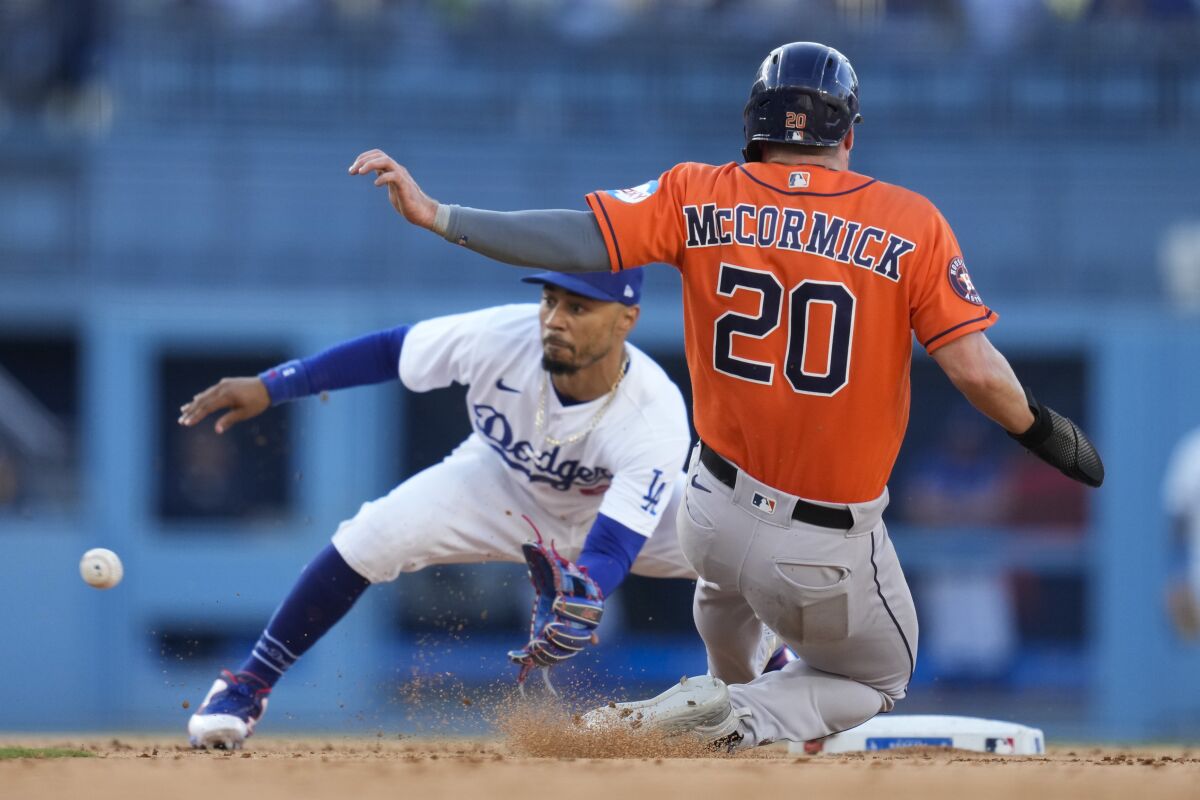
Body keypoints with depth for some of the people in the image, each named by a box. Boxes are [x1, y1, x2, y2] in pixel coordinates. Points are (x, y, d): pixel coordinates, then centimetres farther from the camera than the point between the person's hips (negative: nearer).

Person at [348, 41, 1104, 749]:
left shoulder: (701, 198, -6)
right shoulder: (909, 224, -12)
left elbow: (576, 240, -17)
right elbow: (978, 372, -17)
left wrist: (433, 213, -17)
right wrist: (1045, 433, 1)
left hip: (713, 518, 4)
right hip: (830, 555, -4)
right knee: (876, 681, 22)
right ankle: (737, 718, -4)